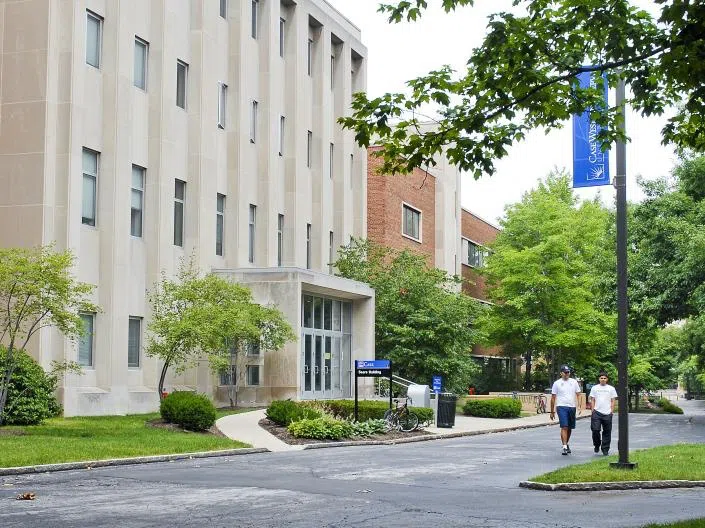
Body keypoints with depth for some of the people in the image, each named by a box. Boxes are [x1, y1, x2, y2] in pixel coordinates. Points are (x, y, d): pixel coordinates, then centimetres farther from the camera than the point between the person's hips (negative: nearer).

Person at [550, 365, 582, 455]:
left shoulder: (574, 382, 9)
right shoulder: (557, 383, 2)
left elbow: (578, 395, 8)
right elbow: (553, 398, 4)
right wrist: (552, 411, 3)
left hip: (572, 407, 3)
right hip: (561, 407, -3)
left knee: (570, 428, 12)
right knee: (564, 427, -14)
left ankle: (567, 444, 30)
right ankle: (565, 447, -17)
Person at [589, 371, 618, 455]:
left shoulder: (611, 389, 8)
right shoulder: (594, 388, 9)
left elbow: (613, 401, 8)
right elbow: (592, 400, 10)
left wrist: (612, 411, -1)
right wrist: (593, 410, 2)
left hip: (607, 413, 0)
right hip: (597, 413, 0)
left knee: (607, 432, 2)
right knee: (595, 430, -9)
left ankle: (605, 449, 10)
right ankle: (597, 445, 15)